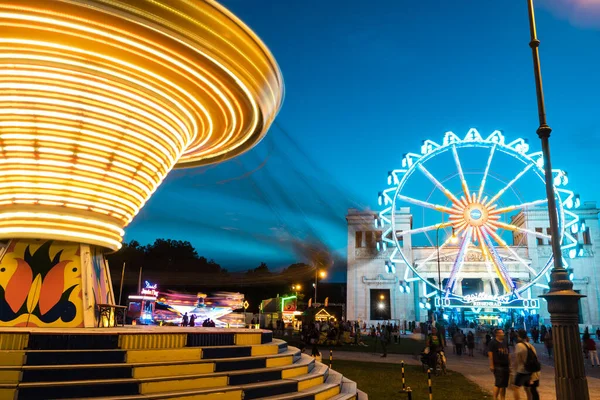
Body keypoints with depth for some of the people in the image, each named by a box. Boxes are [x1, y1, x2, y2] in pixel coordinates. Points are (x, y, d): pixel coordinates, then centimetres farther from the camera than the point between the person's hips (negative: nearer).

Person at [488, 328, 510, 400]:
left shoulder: (504, 342, 15)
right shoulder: (493, 342, -7)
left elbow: (507, 354, 20)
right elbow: (490, 354, -12)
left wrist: (509, 366, 16)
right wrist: (491, 365, -18)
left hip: (505, 366, 7)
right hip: (498, 366, -7)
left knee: (504, 384, 9)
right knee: (498, 383, -8)